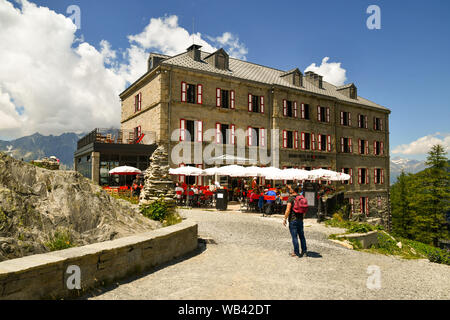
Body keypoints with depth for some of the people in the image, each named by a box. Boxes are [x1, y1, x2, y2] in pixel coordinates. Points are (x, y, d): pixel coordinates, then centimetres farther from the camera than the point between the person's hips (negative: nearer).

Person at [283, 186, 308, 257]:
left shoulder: (291, 198, -13)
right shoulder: (302, 197, 7)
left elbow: (288, 210, -19)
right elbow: (304, 210, 14)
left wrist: (285, 219, -12)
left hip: (293, 219, -7)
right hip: (300, 220, 7)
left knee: (294, 236, -1)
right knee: (301, 235, 14)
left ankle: (296, 252, 2)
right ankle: (304, 251, 20)